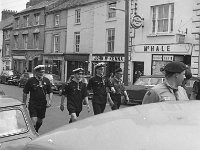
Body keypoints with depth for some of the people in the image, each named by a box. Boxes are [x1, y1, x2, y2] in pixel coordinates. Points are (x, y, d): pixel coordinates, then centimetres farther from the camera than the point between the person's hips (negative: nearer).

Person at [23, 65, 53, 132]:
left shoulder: (46, 80, 2)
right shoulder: (30, 80, -7)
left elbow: (50, 92, 8)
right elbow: (25, 93, 0)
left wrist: (49, 101, -8)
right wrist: (24, 104, 0)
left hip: (43, 105, 4)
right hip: (33, 104, -4)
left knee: (40, 121, 15)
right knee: (34, 121, -14)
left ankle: (36, 132, 40)